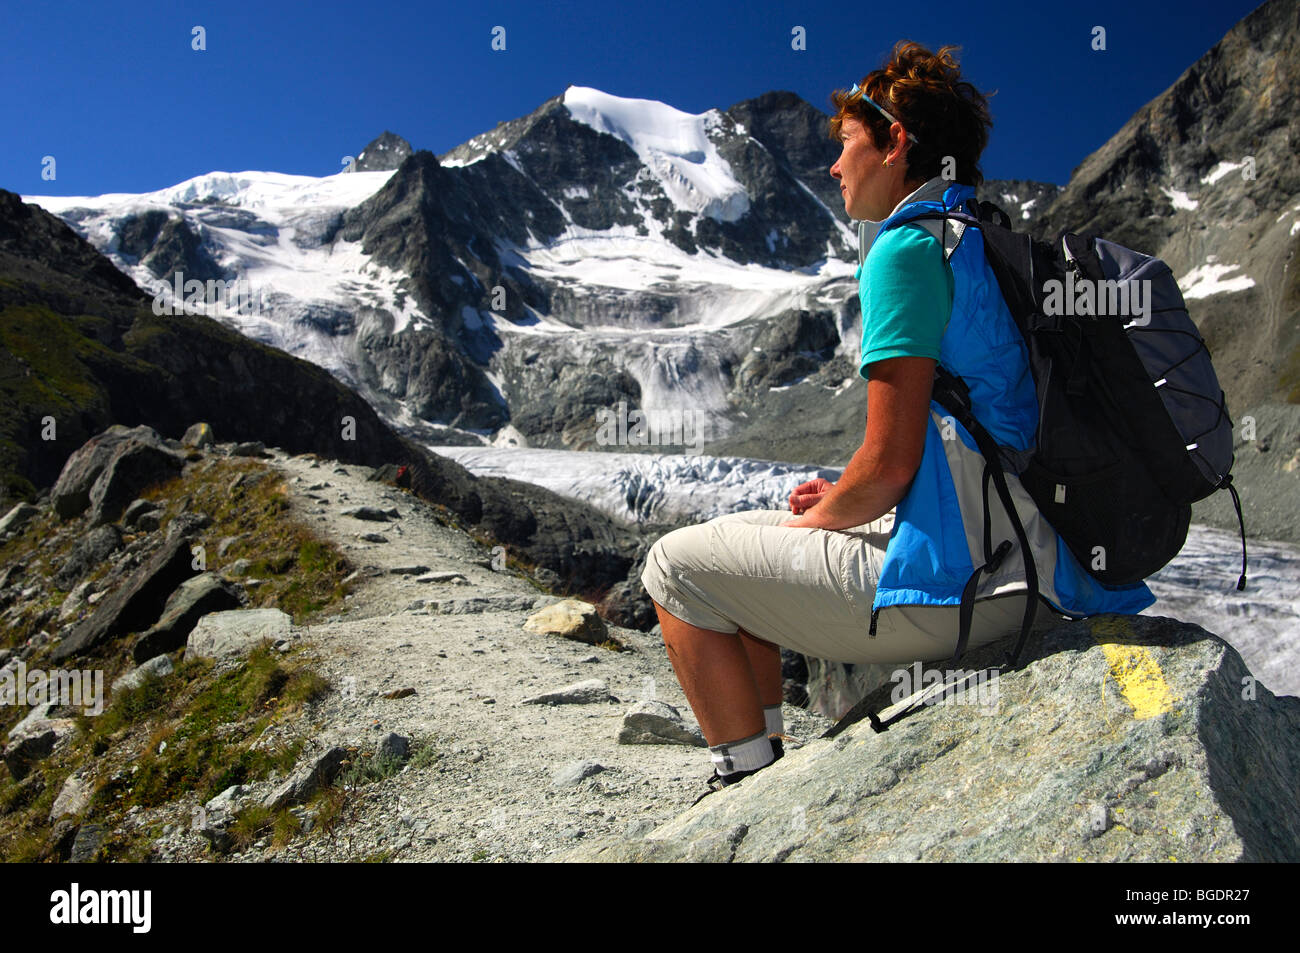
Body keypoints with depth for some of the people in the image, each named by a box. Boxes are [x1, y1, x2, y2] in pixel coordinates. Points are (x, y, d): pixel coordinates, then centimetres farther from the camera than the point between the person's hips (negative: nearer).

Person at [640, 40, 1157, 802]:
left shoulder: (909, 247, -13)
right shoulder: (995, 243, 16)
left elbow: (890, 461, -19)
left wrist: (819, 519, 2)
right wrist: (847, 498, 15)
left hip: (951, 580, -10)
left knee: (678, 566, 2)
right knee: (743, 542, 24)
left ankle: (752, 783, 7)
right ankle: (768, 755, 30)